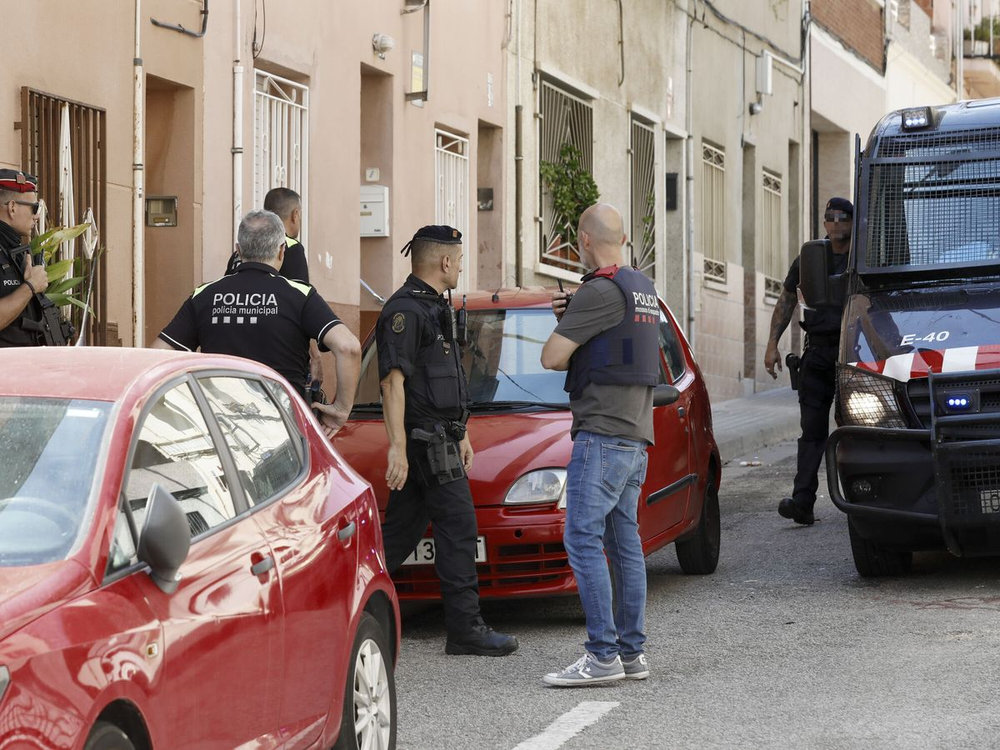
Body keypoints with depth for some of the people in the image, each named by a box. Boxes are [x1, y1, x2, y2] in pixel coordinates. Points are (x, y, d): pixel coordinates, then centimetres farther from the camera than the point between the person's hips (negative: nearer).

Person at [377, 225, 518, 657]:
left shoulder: (432, 309, 19)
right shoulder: (405, 311, -14)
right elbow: (393, 381, -20)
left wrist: (461, 434, 27)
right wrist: (397, 448, -24)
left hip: (439, 439, 10)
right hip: (427, 442, -10)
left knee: (400, 532, 10)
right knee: (458, 529, -8)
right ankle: (465, 628, -5)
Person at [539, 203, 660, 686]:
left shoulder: (600, 291, -13)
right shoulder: (642, 289, 17)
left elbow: (551, 357, -13)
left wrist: (566, 342, 9)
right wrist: (570, 316, 17)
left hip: (602, 434, -10)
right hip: (637, 434, 10)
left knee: (583, 541, -10)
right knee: (624, 543, 11)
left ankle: (603, 655, -13)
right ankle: (632, 653, 13)